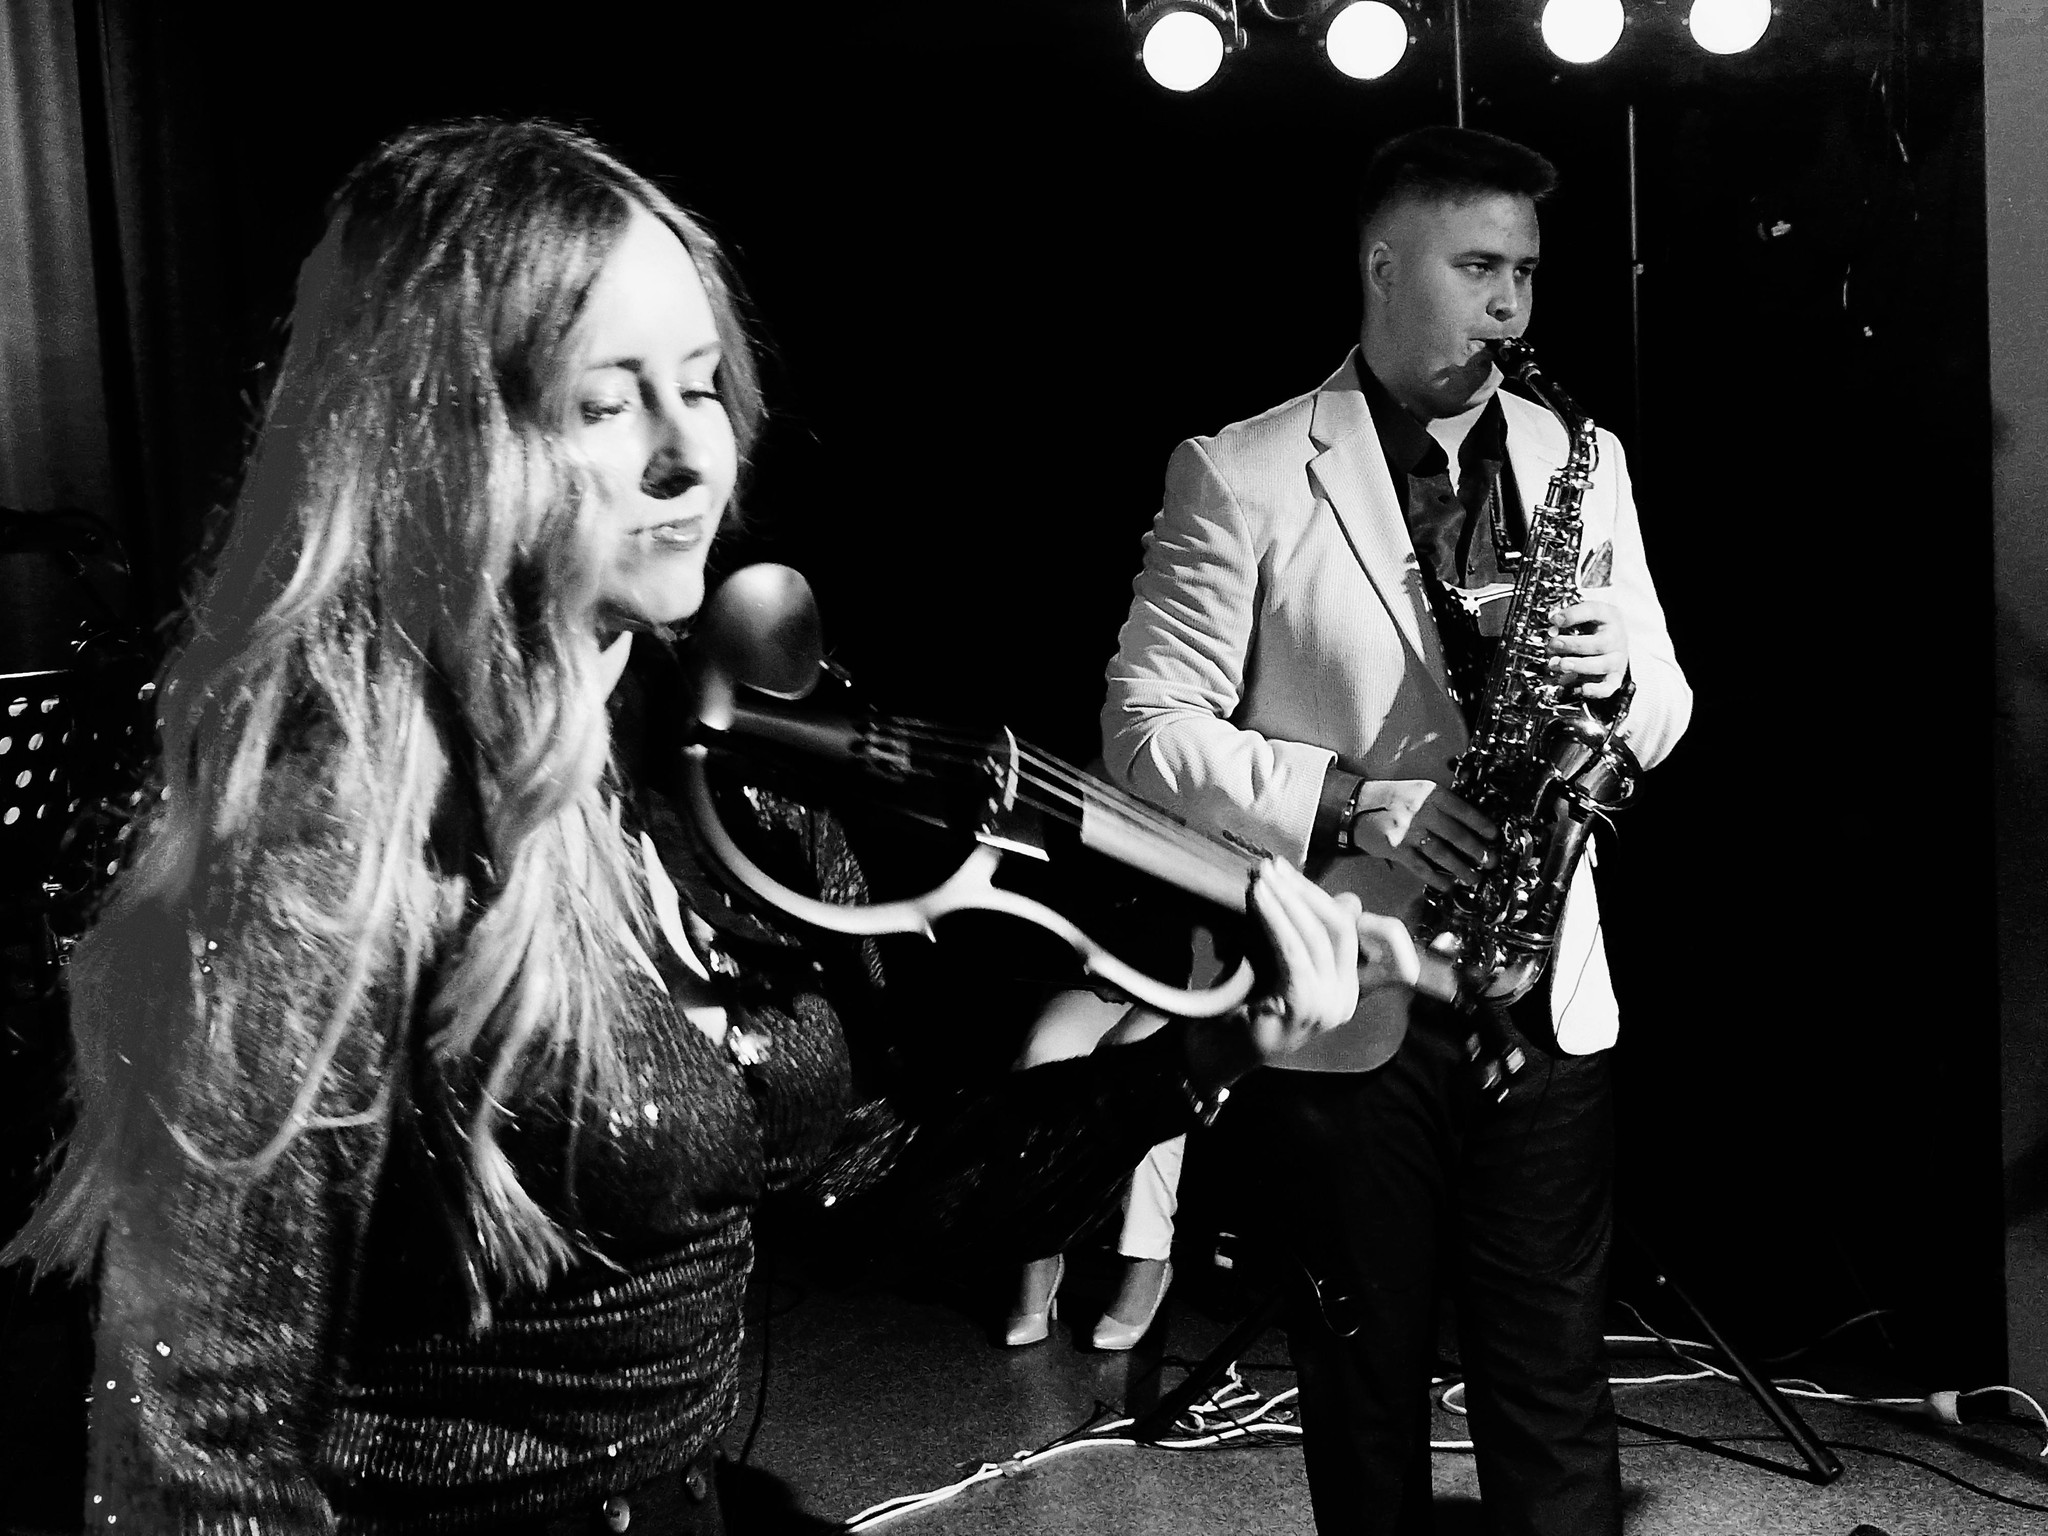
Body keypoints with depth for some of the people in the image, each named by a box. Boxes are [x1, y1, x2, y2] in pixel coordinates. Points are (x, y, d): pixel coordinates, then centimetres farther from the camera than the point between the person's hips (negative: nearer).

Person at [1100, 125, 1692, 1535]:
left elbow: (1659, 718, 11)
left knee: (1554, 1372, 12)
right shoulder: (1242, 475, -6)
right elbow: (1147, 728, -9)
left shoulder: (1582, 460, 8)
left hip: (1548, 998, 3)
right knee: (1366, 1374, 13)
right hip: (1340, 1009, -3)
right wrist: (1342, 801, -21)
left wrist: (1617, 673, -12)